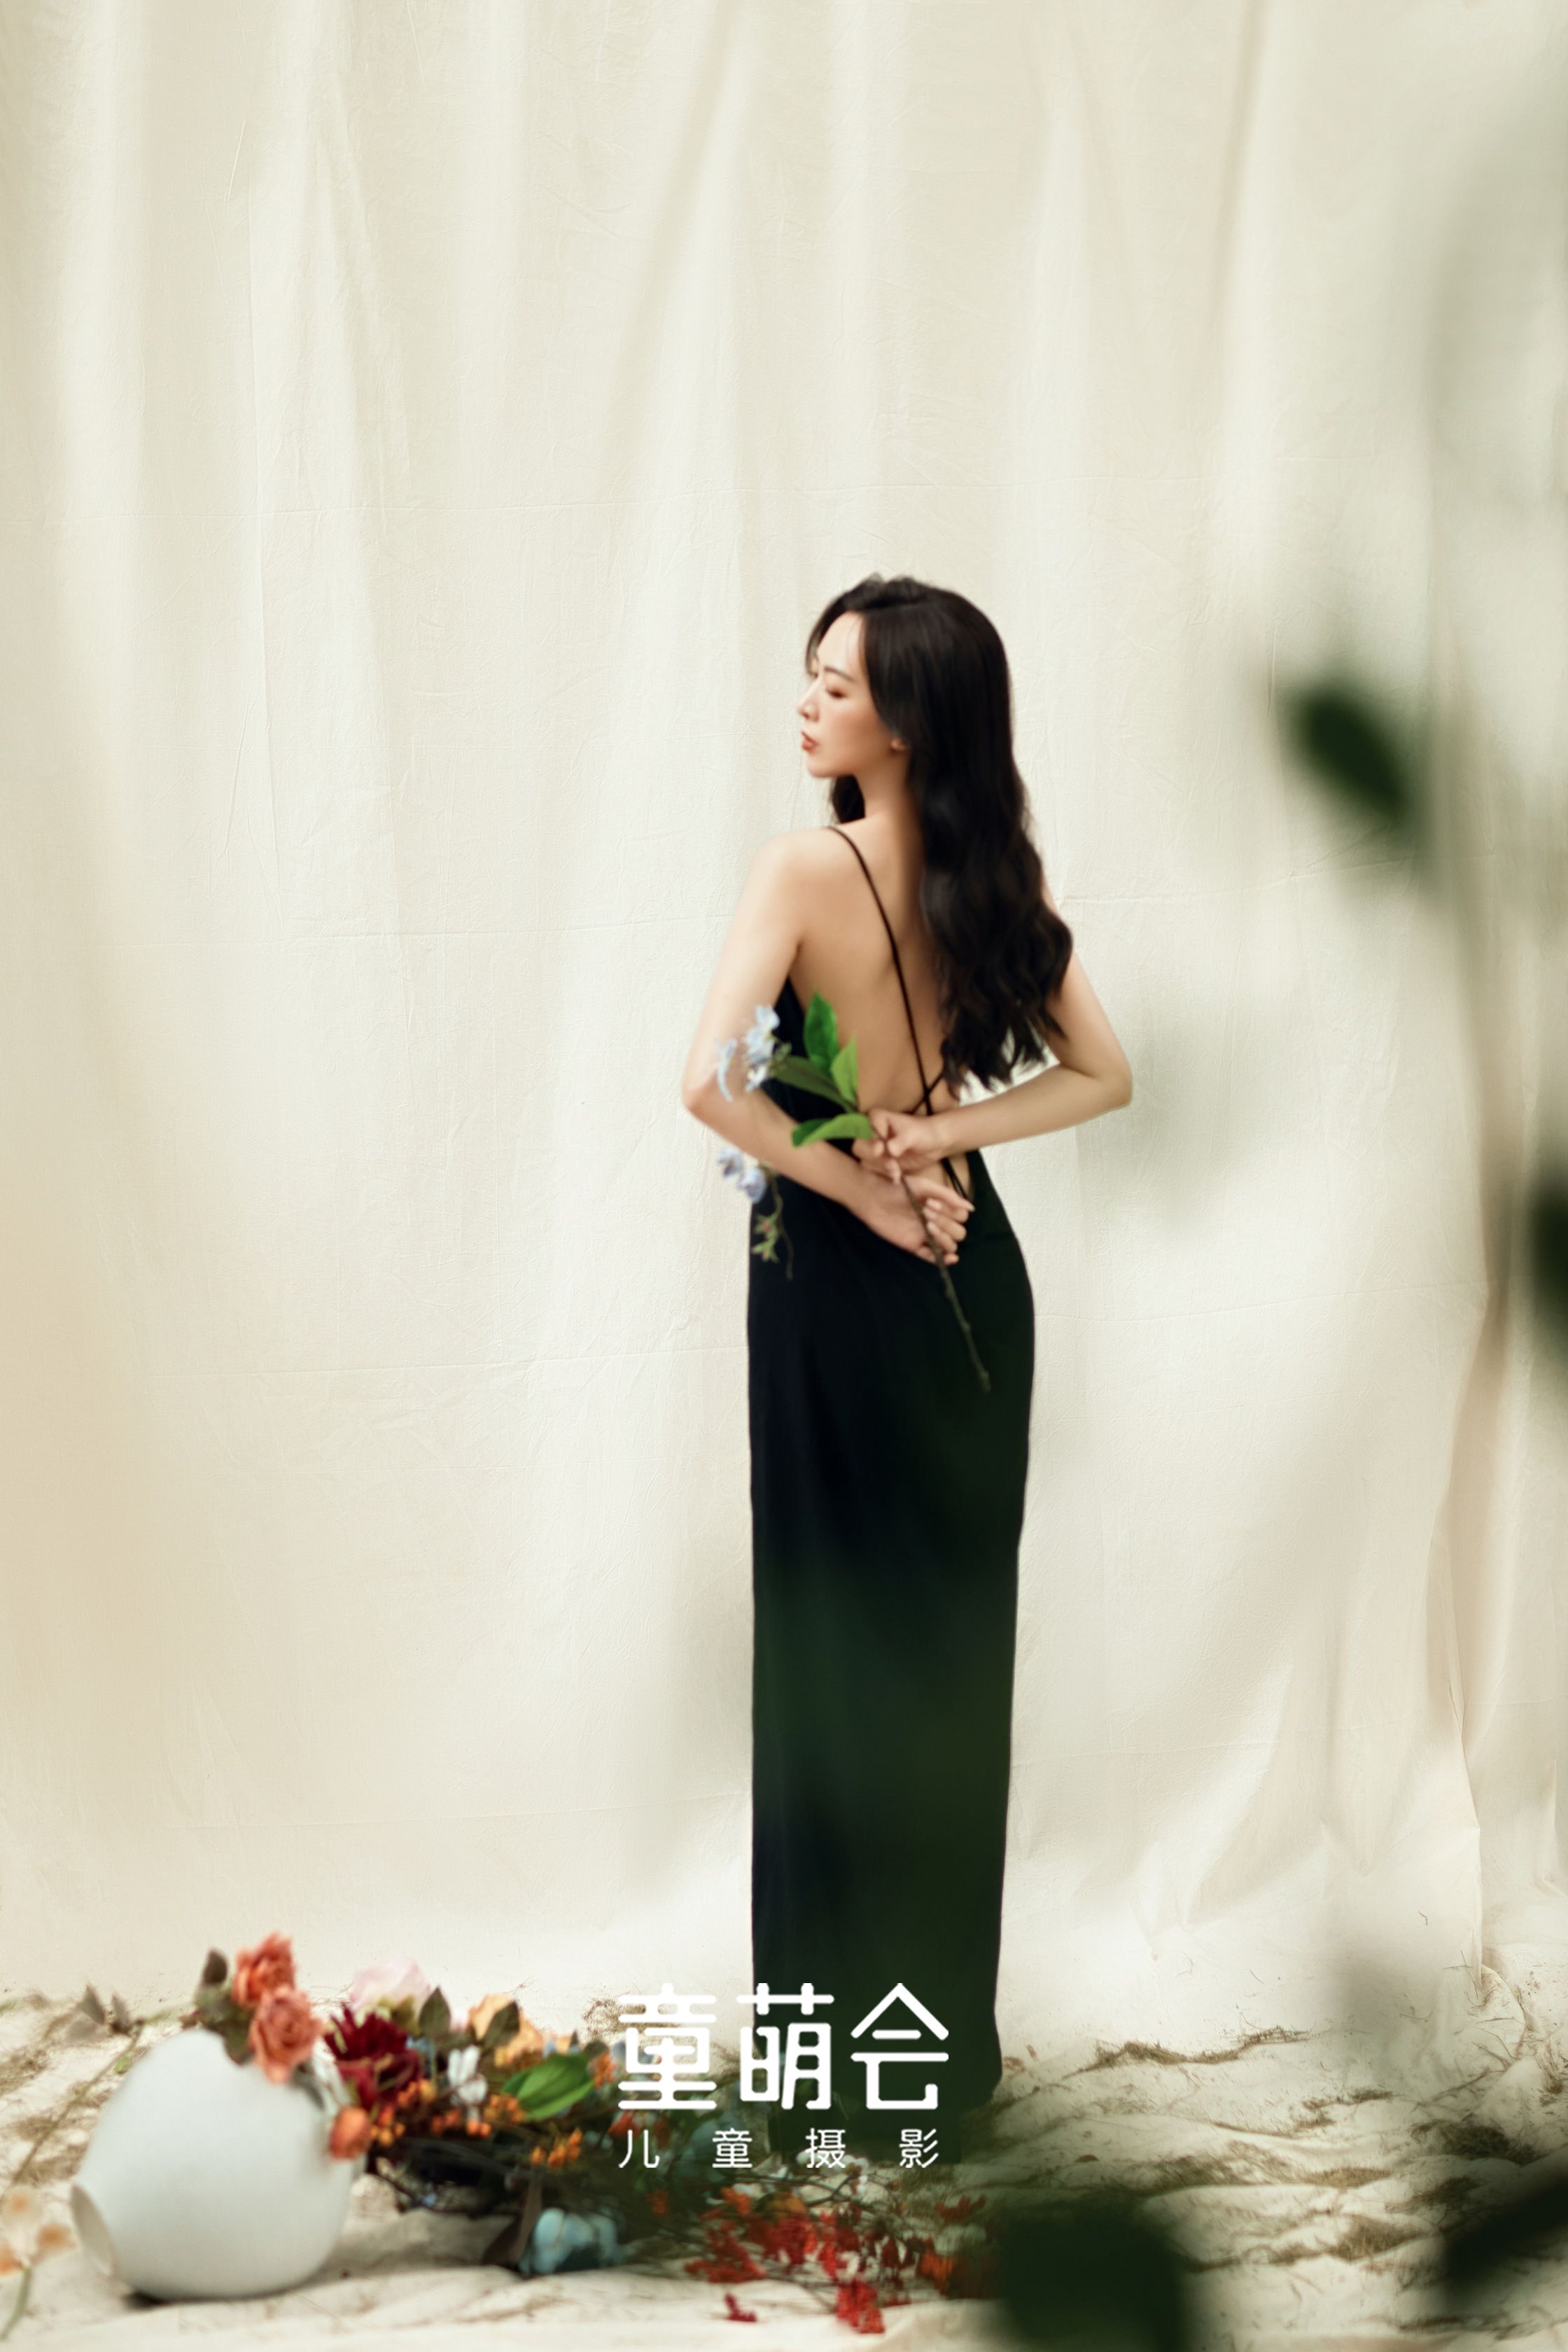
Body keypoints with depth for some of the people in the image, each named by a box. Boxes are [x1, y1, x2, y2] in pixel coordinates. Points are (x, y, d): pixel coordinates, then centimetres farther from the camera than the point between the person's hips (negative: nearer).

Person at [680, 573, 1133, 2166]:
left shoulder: (809, 869, -17)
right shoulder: (1000, 876, 1)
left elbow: (713, 1085, -26)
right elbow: (1102, 1074, 6)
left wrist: (864, 1187, -14)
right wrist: (945, 1138, -5)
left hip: (845, 1279, -5)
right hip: (975, 1274, 6)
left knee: (842, 1644, 4)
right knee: (959, 1639, 14)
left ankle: (853, 2074, 12)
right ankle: (951, 2039, 25)